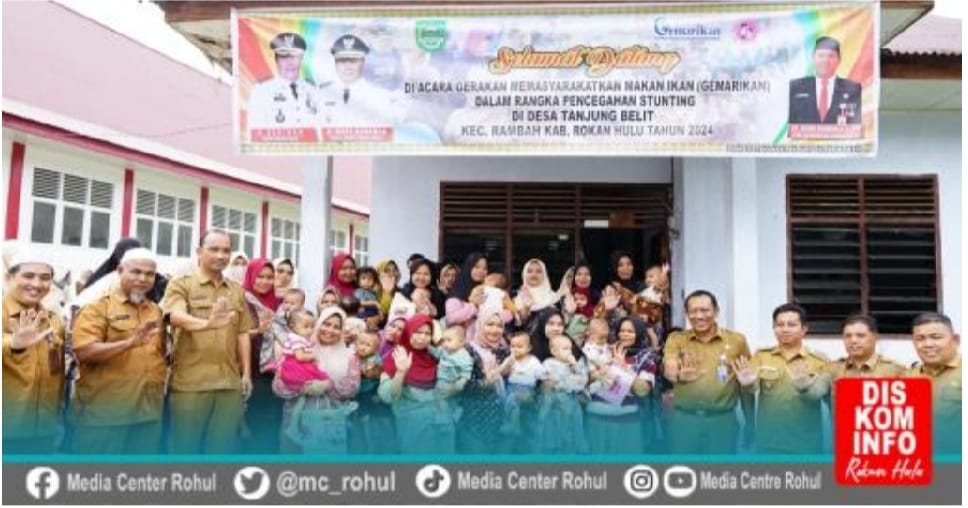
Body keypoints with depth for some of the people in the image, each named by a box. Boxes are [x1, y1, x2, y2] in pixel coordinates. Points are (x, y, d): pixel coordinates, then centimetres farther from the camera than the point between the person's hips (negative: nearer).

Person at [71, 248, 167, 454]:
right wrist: (129, 343, -27)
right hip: (104, 412, -5)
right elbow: (84, 351, -16)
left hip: (148, 412, 6)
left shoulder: (157, 312, 14)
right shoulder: (98, 308, -4)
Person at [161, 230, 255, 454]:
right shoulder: (180, 284, -1)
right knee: (185, 446, 6)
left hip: (229, 382, 4)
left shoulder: (237, 290, 12)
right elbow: (177, 316, -21)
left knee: (222, 448, 11)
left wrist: (246, 373, 8)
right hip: (190, 382, -4)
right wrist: (206, 322, -41)